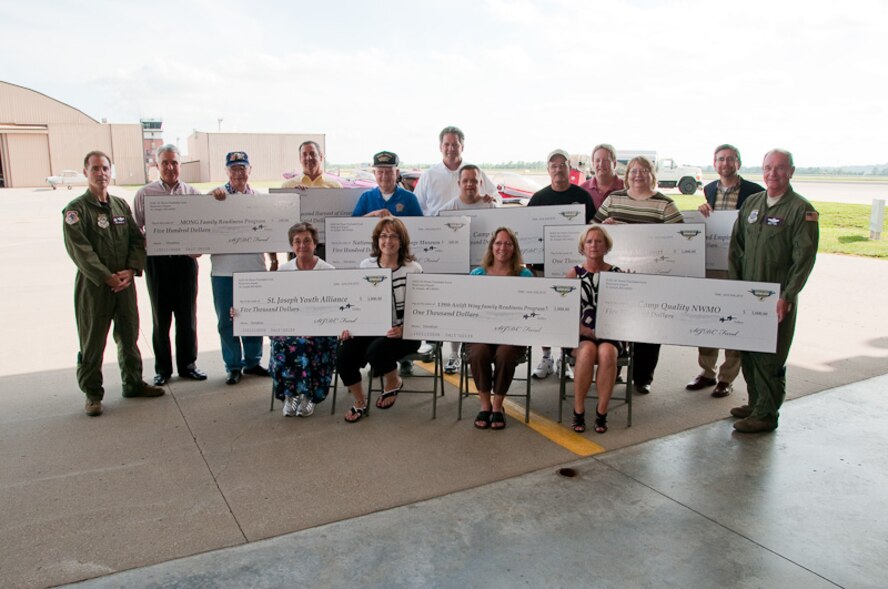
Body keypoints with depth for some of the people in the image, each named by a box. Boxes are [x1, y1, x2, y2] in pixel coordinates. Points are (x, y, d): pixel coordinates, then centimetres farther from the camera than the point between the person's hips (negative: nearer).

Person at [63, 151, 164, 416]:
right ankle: (92, 393, 15)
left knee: (129, 336, 13)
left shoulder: (121, 205, 11)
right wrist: (107, 277, -18)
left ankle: (133, 382, 28)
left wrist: (131, 270, -8)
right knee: (92, 342, 2)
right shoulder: (76, 210, -5)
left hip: (125, 282, 5)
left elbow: (138, 240, 8)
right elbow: (79, 250, -14)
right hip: (93, 285, -5)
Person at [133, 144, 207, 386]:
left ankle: (187, 364, 21)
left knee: (187, 315, 8)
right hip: (157, 260, -1)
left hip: (186, 258, 1)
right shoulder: (144, 194, 4)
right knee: (161, 316, 8)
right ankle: (162, 368, 19)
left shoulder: (193, 193, 6)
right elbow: (135, 229, 6)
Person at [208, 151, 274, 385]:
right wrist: (216, 193, -30)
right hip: (224, 269, -2)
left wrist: (274, 259, 9)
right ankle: (233, 365, 19)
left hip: (254, 267, 2)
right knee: (227, 320, 6)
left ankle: (252, 361, 26)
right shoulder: (218, 195, 1)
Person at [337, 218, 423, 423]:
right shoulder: (366, 265, 8)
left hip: (403, 332, -4)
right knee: (344, 356, -18)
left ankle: (393, 382, 4)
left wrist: (403, 329, -22)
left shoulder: (413, 269, -4)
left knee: (376, 350, -32)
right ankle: (359, 402, 11)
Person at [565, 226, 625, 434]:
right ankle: (578, 412, -19)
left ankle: (601, 413, -18)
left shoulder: (617, 274, 9)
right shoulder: (574, 274, 7)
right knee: (587, 351, -34)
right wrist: (586, 331, -11)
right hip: (580, 335, 0)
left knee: (607, 352, -33)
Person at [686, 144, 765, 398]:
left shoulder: (754, 191, -5)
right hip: (709, 264, 5)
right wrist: (702, 212, -5)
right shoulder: (708, 189, 10)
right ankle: (707, 372, 24)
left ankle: (727, 377, 15)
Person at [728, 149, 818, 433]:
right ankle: (756, 402, 29)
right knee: (748, 351, 13)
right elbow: (736, 247, 13)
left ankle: (766, 414, 11)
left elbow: (804, 258, -12)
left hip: (778, 298, -6)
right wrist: (736, 286, 7)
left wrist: (786, 297, -17)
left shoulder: (802, 210, -8)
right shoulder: (751, 203, 10)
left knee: (770, 357, -1)